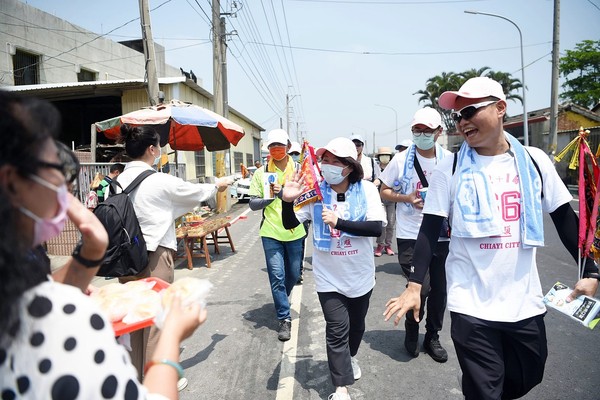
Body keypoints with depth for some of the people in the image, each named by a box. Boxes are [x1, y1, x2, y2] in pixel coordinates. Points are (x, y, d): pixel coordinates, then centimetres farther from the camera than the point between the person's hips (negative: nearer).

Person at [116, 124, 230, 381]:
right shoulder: (161, 181, -13)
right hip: (154, 256, -7)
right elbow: (195, 192, 2)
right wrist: (217, 186, 21)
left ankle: (136, 376, 32)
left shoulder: (119, 181, 3)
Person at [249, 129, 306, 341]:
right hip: (271, 233, -1)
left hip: (295, 232, 2)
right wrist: (269, 199, -20)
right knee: (277, 276, -1)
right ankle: (284, 318, 12)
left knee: (293, 274, 16)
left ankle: (281, 301, 44)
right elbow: (253, 203, -1)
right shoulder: (261, 172, 1)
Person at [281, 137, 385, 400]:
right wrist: (288, 200, -29)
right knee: (337, 329, -2)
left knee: (356, 325, 22)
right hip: (329, 277, -1)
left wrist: (338, 222, -31)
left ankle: (349, 357, 52)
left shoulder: (366, 190, -13)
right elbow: (290, 224, -10)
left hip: (360, 275, 1)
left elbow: (376, 228, -23)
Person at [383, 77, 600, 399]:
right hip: (471, 305, -3)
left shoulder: (534, 161, 1)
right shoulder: (450, 169, -6)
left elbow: (565, 218, 8)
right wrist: (414, 286, -12)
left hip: (525, 301, 3)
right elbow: (430, 229, -6)